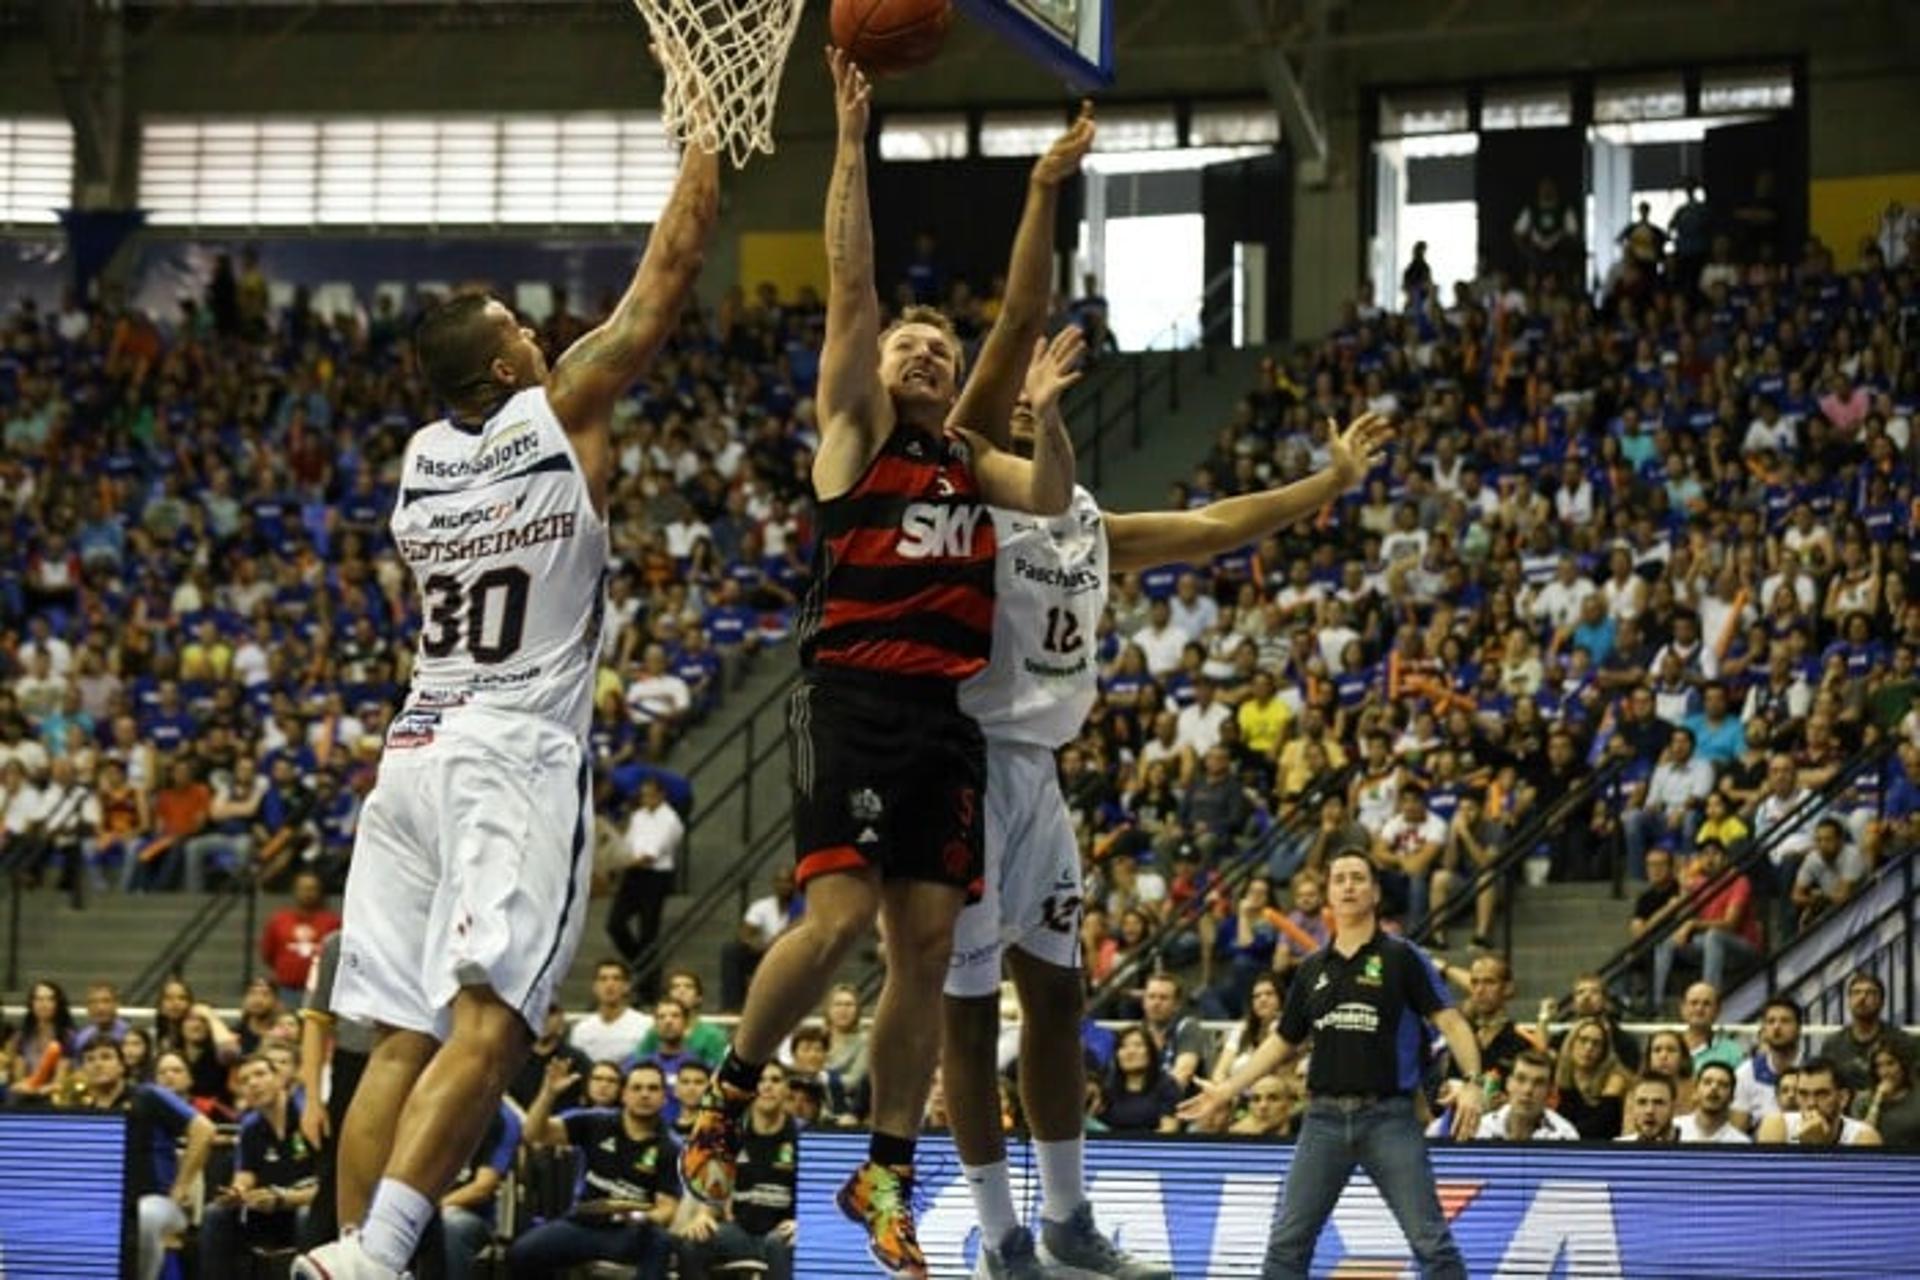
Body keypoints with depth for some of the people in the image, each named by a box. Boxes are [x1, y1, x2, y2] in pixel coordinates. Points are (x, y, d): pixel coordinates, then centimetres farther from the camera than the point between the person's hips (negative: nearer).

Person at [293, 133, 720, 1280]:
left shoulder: (422, 455, 13)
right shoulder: (564, 413, -2)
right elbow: (667, 276, 5)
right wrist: (708, 133, 15)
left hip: (414, 754, 7)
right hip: (518, 757, -7)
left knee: (403, 1041, 5)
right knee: (486, 1028, -17)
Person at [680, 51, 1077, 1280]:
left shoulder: (968, 458, 21)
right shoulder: (854, 430, 7)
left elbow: (1050, 497, 3)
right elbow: (850, 283, -2)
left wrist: (1042, 400, -6)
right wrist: (853, 138, -6)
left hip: (947, 711, 5)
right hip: (856, 694, -5)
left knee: (928, 947, 2)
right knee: (839, 914, -18)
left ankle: (886, 1174, 10)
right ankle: (728, 1099, 2)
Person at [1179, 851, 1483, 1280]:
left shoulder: (1401, 957, -1)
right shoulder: (1312, 969, 13)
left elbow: (1449, 1019, -8)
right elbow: (1283, 1040, 22)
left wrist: (1471, 1082, -23)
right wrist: (1227, 1090, 21)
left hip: (1388, 1116, -4)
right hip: (1325, 1118, 4)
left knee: (1431, 1240, -8)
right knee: (1287, 1242, 2)